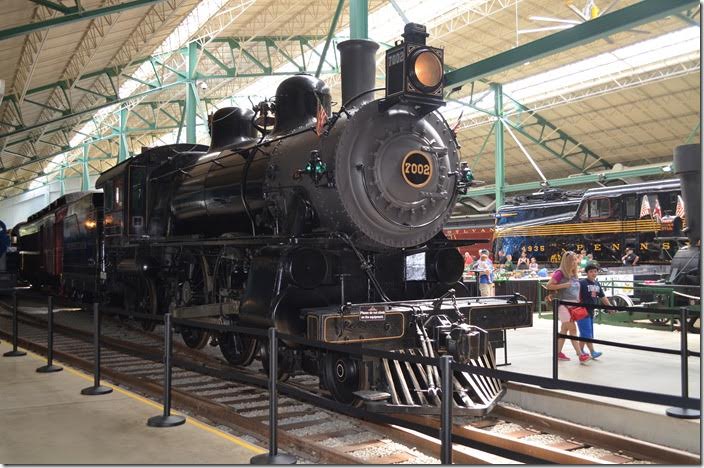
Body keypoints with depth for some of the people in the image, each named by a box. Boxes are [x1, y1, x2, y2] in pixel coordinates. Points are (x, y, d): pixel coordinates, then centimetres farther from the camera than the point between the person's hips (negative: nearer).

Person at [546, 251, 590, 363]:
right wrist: (563, 285, -19)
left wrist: (578, 302, 16)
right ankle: (580, 355, -11)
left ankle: (558, 353, 20)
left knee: (564, 329, 12)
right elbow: (548, 286, -13)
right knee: (573, 329, -11)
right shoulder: (560, 273, -10)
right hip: (563, 304, -8)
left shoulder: (574, 274, 13)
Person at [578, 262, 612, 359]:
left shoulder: (597, 284, 12)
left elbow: (603, 297, 20)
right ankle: (592, 352, -7)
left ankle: (580, 350, 23)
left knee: (584, 333, 14)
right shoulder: (582, 283, -12)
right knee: (587, 333, -7)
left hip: (591, 311, 8)